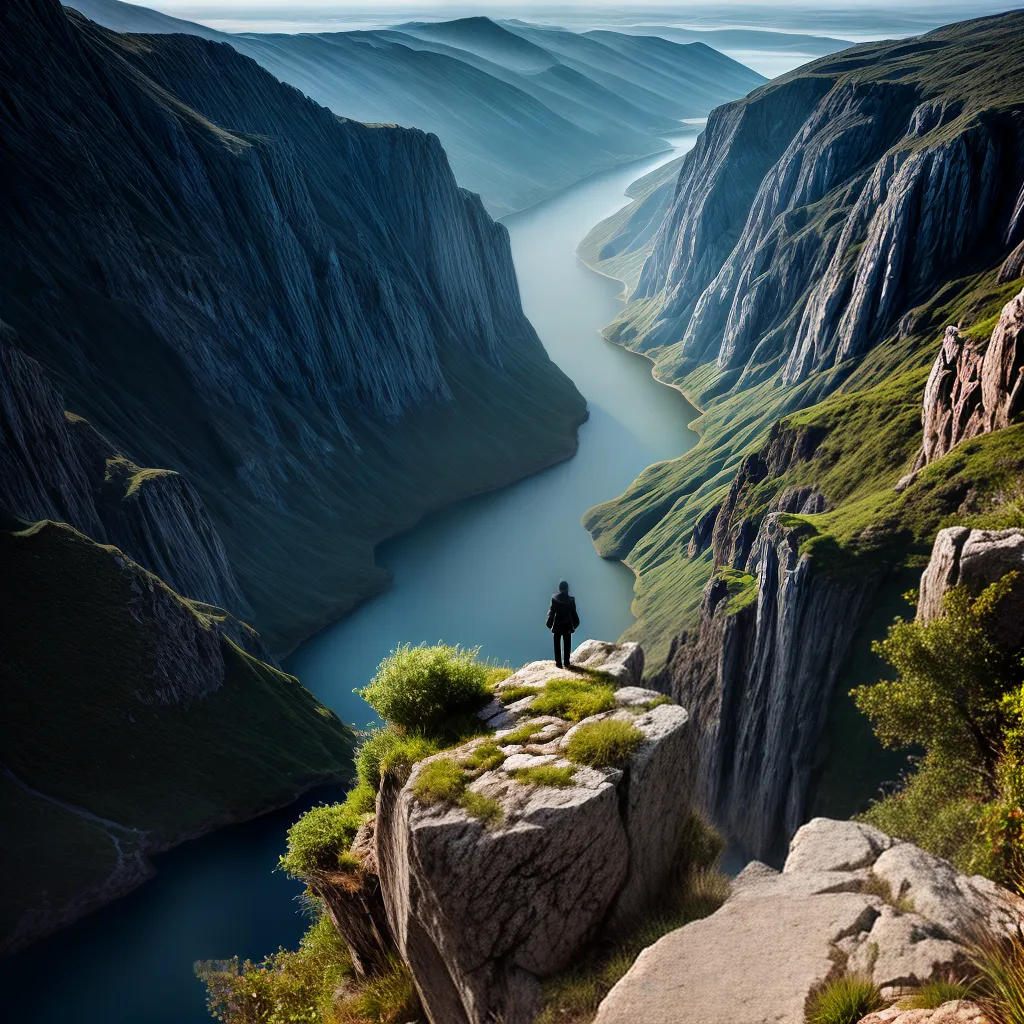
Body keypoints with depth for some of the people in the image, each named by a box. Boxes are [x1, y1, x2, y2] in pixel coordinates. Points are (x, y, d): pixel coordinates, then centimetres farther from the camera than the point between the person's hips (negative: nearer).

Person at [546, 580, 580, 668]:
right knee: (567, 645, 9)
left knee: (557, 645, 8)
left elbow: (551, 612, -6)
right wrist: (574, 624, 8)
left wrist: (550, 623, 2)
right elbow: (573, 613, -3)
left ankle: (558, 662, 7)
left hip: (557, 625, 0)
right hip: (567, 625, 0)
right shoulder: (571, 599, -9)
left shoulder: (554, 598, -10)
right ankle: (566, 662, 9)